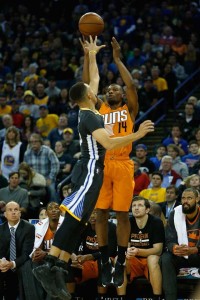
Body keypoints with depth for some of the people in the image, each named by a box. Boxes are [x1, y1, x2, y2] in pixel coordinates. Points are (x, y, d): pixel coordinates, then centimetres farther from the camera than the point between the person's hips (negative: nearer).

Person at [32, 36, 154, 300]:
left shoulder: (88, 112, 13)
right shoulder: (90, 117, -15)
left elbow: (95, 79, 30)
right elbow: (108, 143, -28)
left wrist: (92, 56, 35)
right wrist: (138, 135, -25)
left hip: (91, 171, 10)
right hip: (90, 171, -10)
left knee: (78, 222, 5)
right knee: (73, 218, -18)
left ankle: (59, 270, 0)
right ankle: (48, 266, -26)